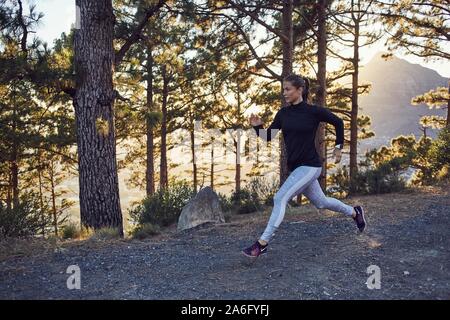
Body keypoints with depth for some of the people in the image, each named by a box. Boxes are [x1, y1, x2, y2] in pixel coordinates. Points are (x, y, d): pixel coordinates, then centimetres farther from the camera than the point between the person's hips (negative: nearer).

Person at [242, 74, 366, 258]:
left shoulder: (313, 111, -11)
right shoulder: (283, 113, 4)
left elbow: (338, 122, 3)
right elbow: (268, 137, 2)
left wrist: (338, 147, 3)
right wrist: (258, 126, -16)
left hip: (310, 166, -7)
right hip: (295, 166, 7)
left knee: (280, 199, -17)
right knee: (320, 202, 22)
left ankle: (262, 244, -10)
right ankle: (355, 212, 48)